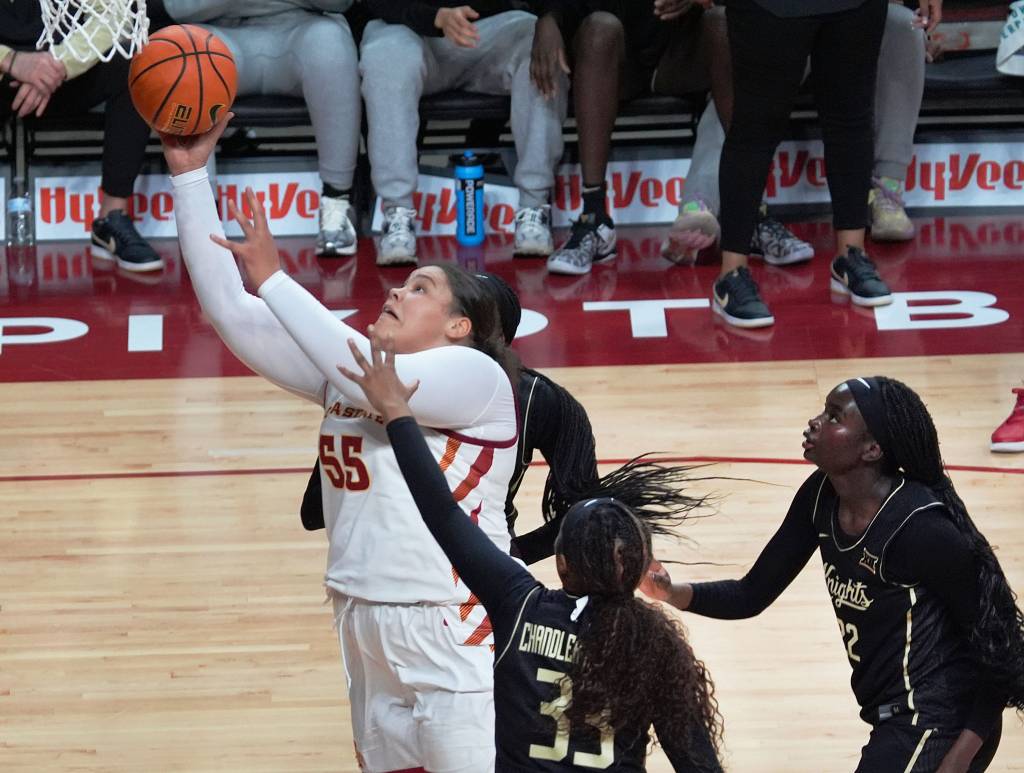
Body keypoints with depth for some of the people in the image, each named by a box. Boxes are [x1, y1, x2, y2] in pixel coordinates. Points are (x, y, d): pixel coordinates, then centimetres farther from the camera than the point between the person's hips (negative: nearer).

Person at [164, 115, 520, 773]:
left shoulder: (476, 374, -7)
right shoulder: (355, 366, 13)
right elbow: (229, 311, 8)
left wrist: (272, 278, -21)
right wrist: (190, 176, 2)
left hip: (456, 629, -7)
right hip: (368, 621, 7)